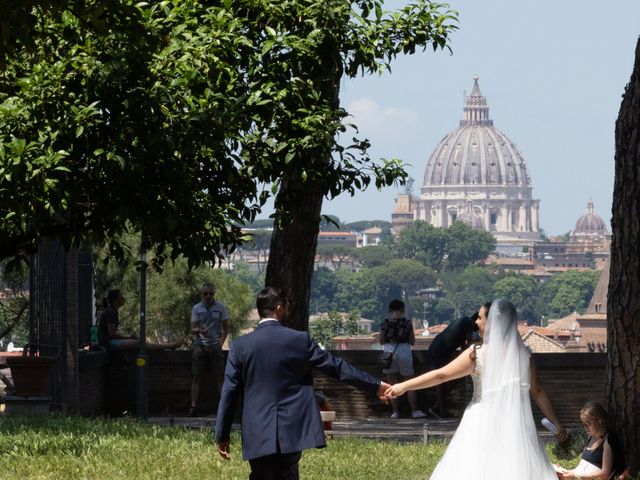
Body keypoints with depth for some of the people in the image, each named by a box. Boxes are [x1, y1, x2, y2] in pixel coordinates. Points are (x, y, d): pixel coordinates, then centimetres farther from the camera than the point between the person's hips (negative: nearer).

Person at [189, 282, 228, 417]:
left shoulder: (220, 307, 6)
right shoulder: (197, 308, 7)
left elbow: (226, 328, 8)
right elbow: (192, 329, 5)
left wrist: (221, 343, -6)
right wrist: (199, 330, -18)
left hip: (215, 346, -1)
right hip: (200, 345, 1)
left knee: (219, 377, -5)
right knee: (196, 377, -3)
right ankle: (193, 407, -4)